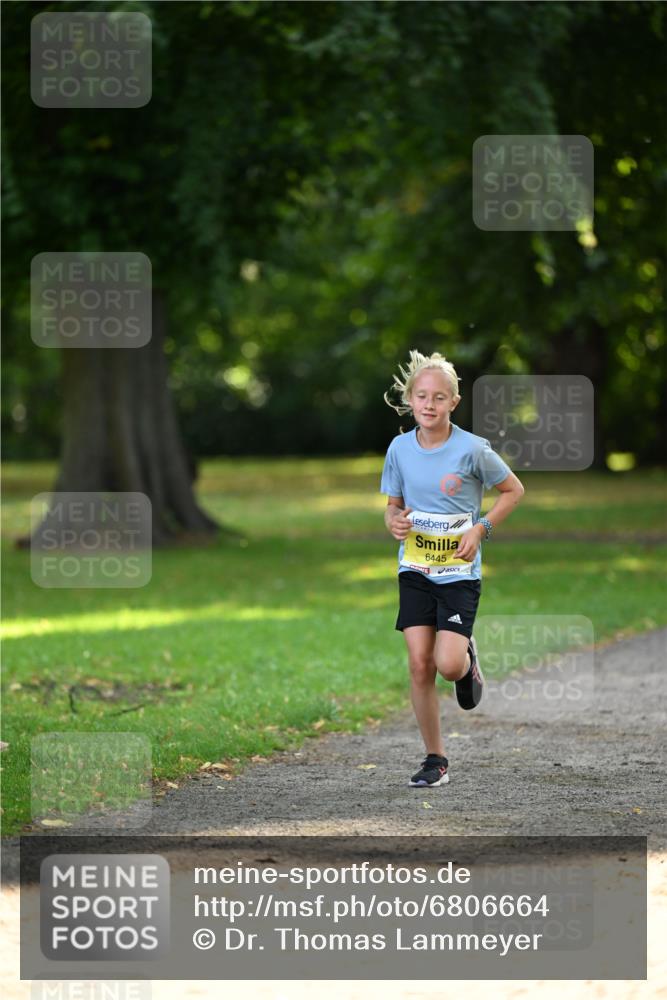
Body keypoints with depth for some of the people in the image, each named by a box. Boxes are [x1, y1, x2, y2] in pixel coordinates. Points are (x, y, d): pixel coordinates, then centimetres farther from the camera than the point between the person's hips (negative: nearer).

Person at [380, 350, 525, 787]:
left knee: (448, 665, -16)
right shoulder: (400, 448, 0)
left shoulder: (472, 450, -11)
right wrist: (395, 521, -11)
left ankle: (468, 659, 23)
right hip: (415, 570, 3)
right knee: (420, 665, -5)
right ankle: (435, 760, 7)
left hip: (460, 572, -3)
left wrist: (481, 529, -10)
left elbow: (514, 490, 2)